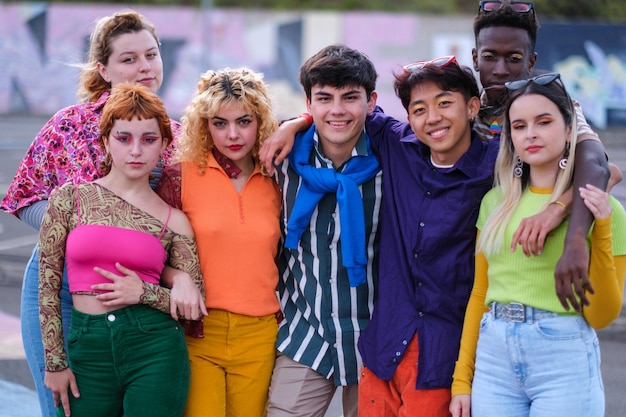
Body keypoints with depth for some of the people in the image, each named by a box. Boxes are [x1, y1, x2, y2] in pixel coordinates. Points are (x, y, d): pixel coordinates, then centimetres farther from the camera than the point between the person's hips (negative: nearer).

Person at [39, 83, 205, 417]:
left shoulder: (173, 222, 3)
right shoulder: (69, 198, 2)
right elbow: (47, 285, 4)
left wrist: (143, 293, -10)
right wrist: (55, 362, 2)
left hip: (156, 351, 0)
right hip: (87, 350, 1)